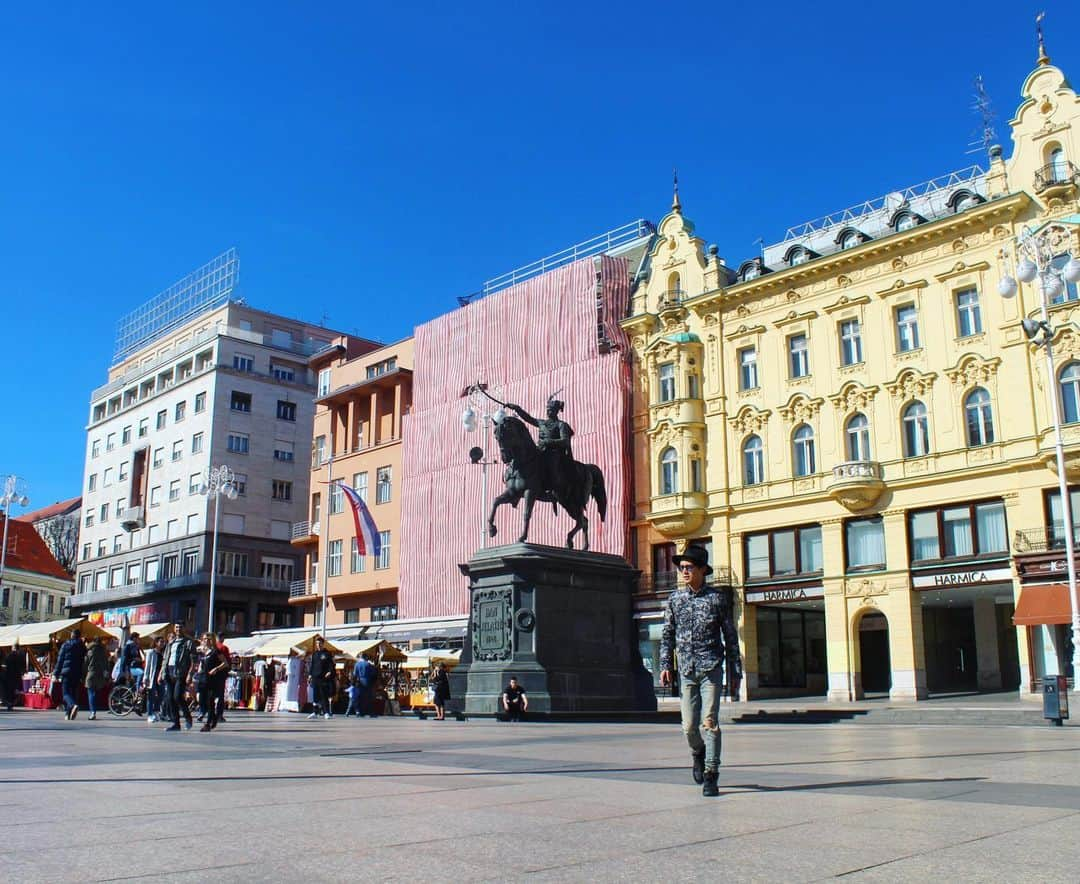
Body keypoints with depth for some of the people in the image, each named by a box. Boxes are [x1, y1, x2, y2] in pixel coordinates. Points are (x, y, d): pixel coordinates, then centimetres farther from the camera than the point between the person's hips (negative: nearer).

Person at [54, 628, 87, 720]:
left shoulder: (65, 645, 0)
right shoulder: (82, 647, 8)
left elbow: (60, 660, 0)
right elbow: (84, 661, 8)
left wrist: (56, 673, 3)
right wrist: (82, 675, 12)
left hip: (66, 672, -3)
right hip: (77, 673, 3)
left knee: (66, 693, -4)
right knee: (74, 693, 11)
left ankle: (73, 705, -32)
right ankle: (68, 713, 8)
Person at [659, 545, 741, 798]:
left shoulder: (716, 598, 0)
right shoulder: (675, 598, 7)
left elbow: (730, 636, 5)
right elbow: (667, 634, 12)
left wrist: (736, 670, 3)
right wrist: (665, 665, 4)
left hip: (711, 667, -2)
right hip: (687, 670, 3)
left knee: (709, 722, -9)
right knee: (689, 725, 4)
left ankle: (711, 776, -1)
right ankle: (698, 754, 36)